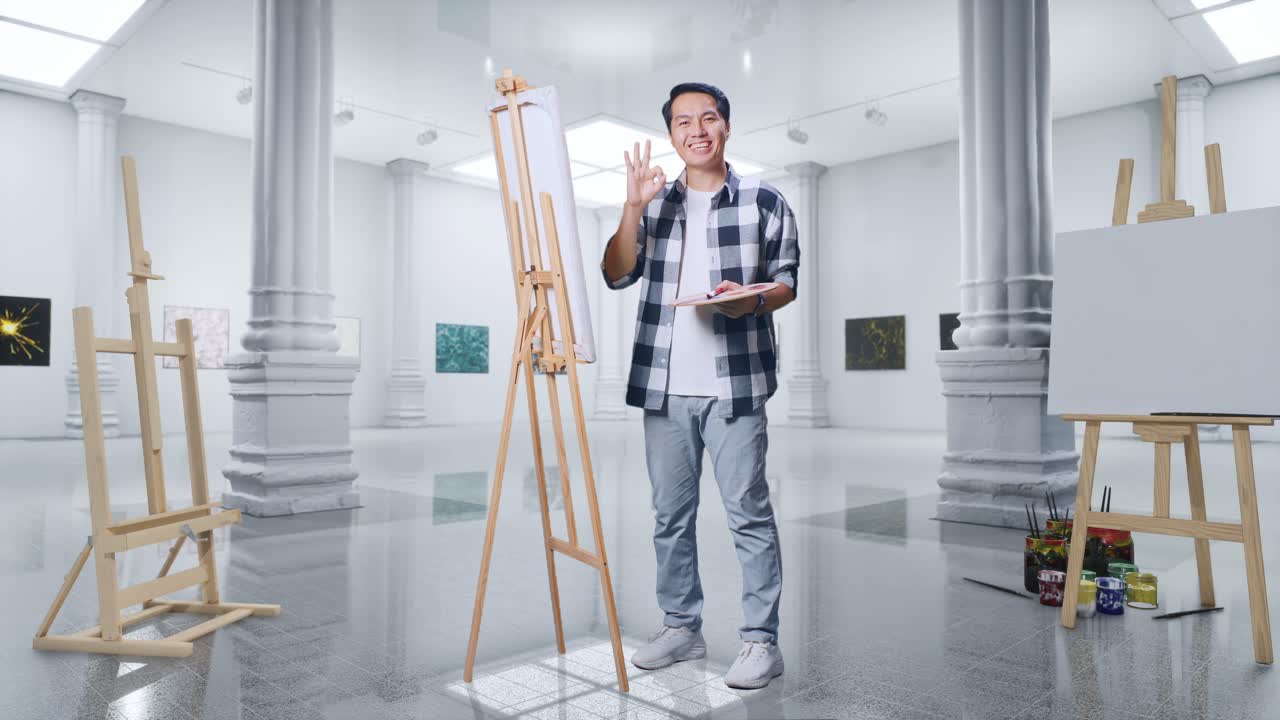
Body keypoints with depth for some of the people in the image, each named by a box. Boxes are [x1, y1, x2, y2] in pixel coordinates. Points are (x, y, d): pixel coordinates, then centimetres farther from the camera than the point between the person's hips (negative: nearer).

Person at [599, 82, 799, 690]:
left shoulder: (764, 201, 4)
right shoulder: (654, 201, 12)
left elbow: (788, 281, 5)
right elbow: (617, 275, 4)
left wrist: (754, 299, -16)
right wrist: (633, 208, -7)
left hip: (734, 384, -3)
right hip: (663, 386, 4)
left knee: (748, 513, -1)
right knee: (670, 514, 12)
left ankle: (761, 640, 11)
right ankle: (681, 627, 27)